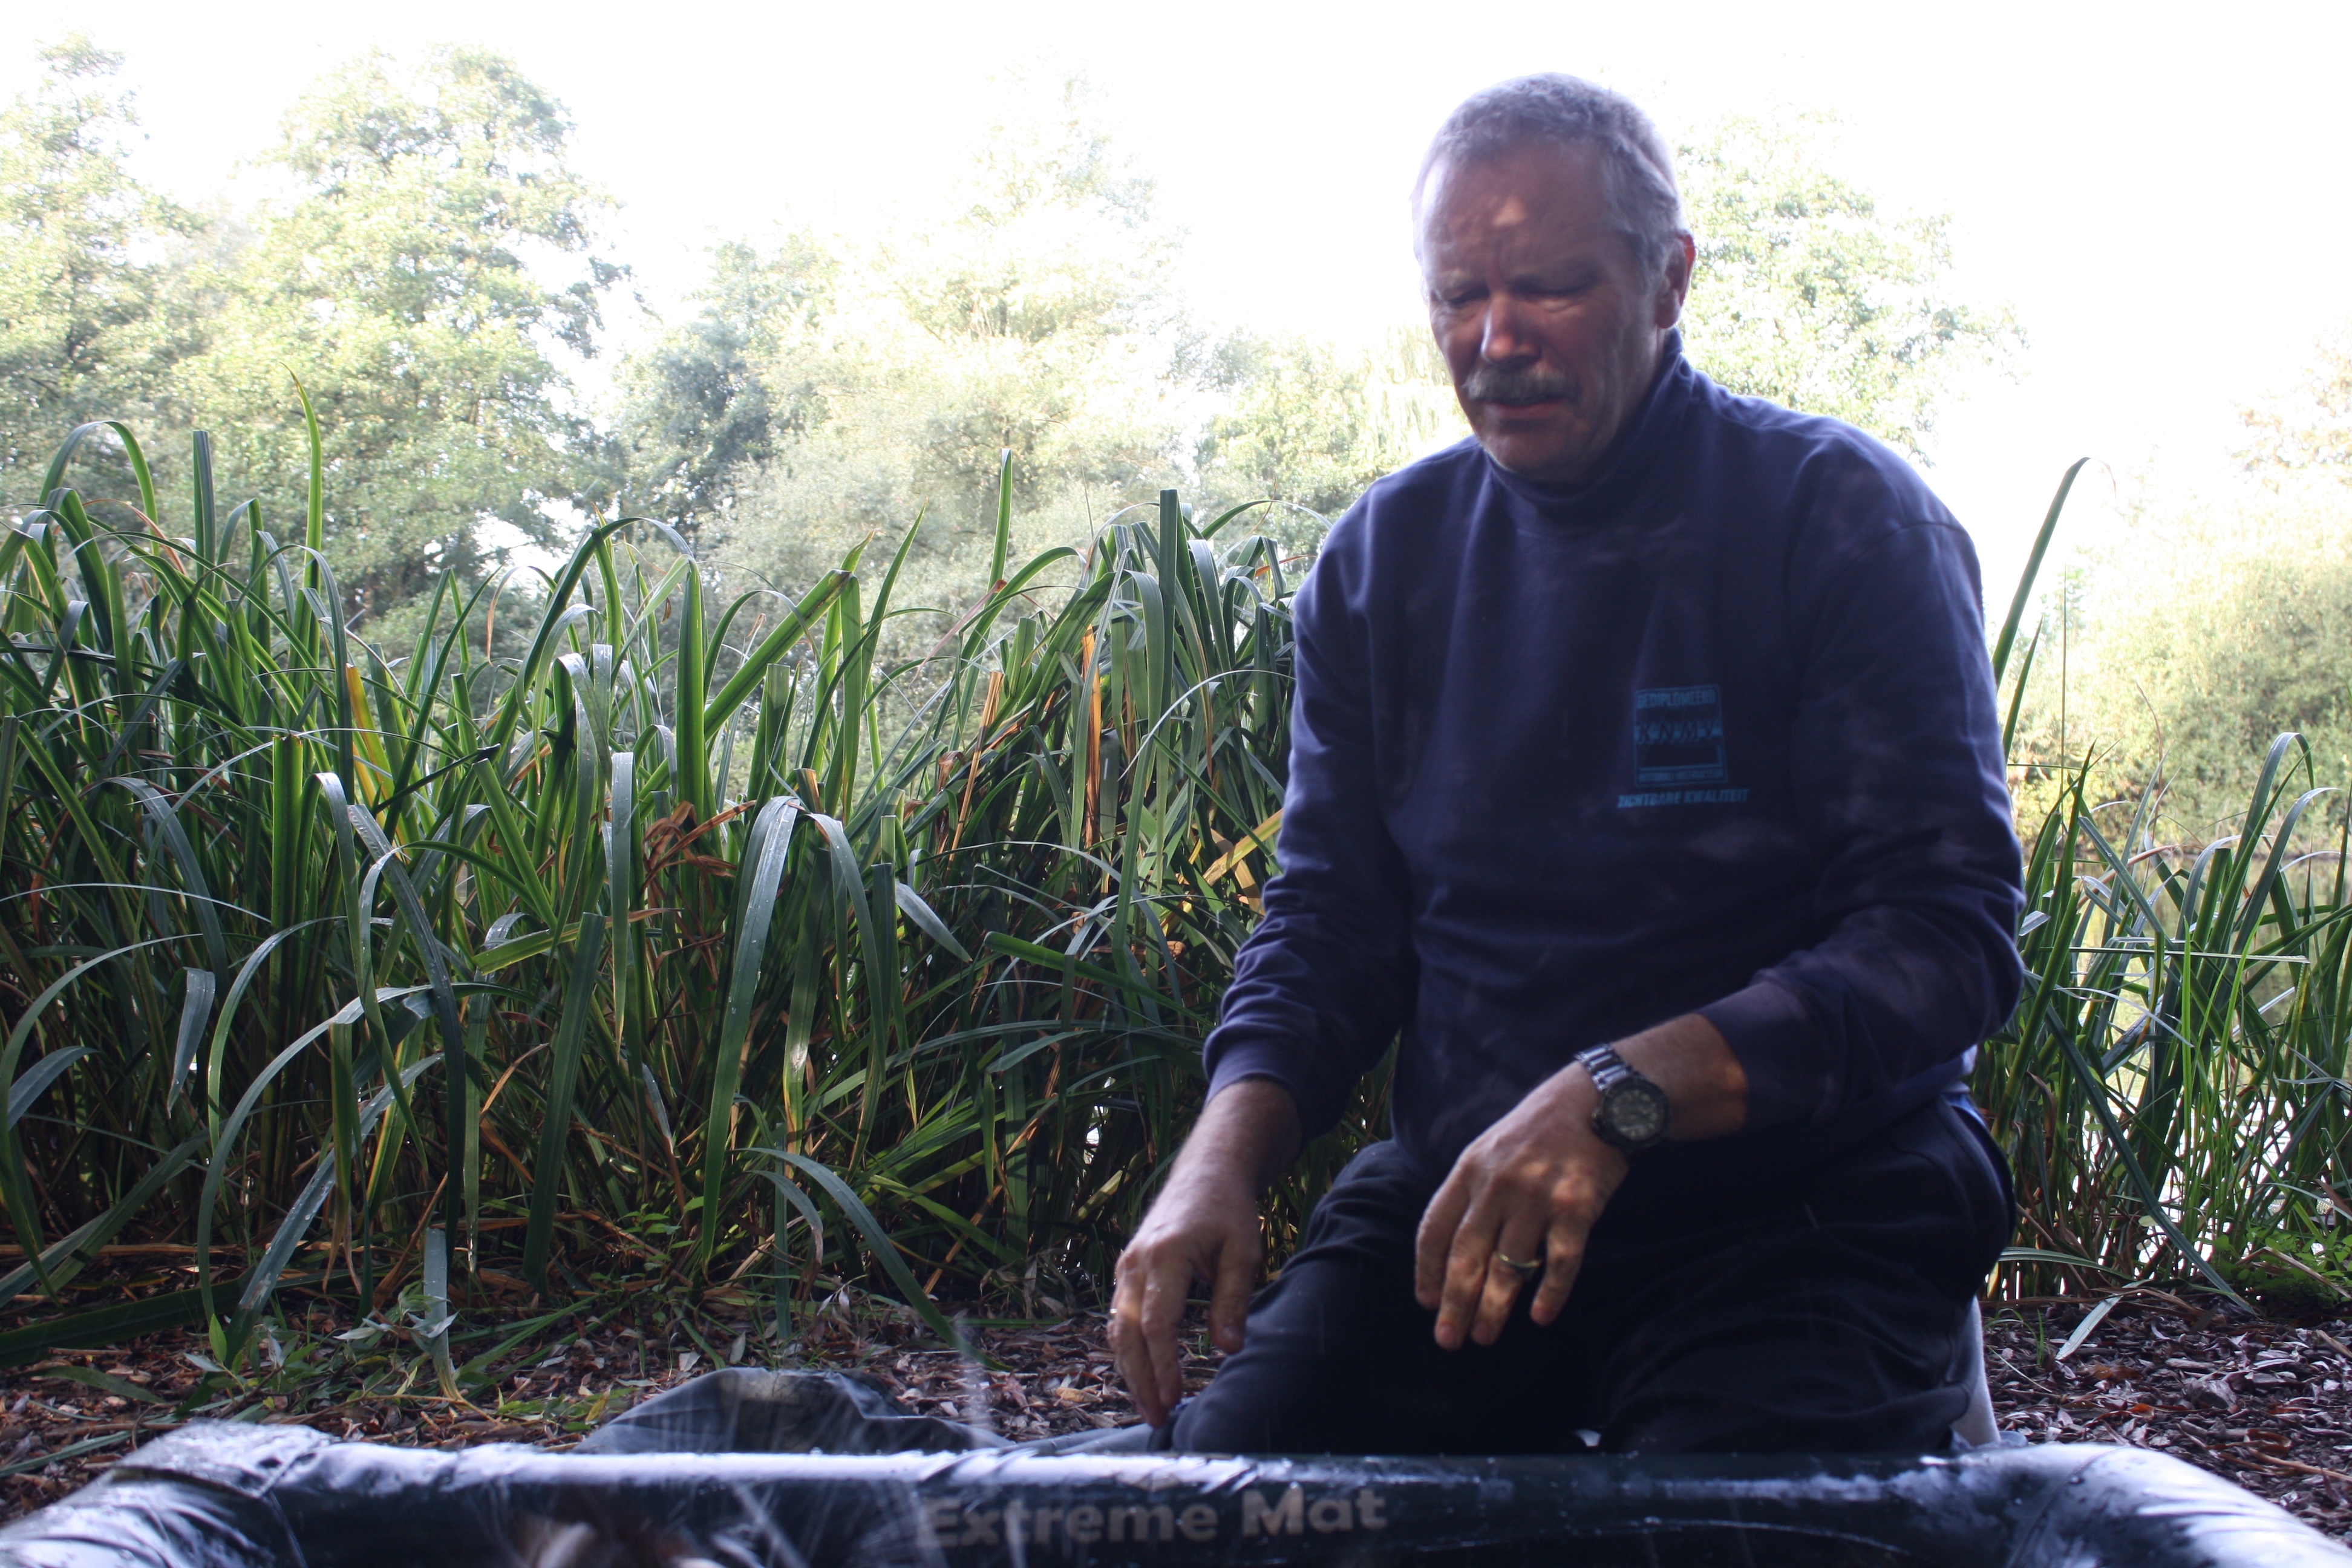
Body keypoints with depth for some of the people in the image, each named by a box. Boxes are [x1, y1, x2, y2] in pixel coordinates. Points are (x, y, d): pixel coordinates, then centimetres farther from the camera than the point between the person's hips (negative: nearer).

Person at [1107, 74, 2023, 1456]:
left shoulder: (1843, 519, -6)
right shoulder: (1386, 559, 9)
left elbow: (1949, 934, -14)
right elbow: (1332, 916, 12)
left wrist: (1622, 1094, -28)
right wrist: (1227, 1150, -8)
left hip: (1802, 1202, -4)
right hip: (1463, 1191, 4)